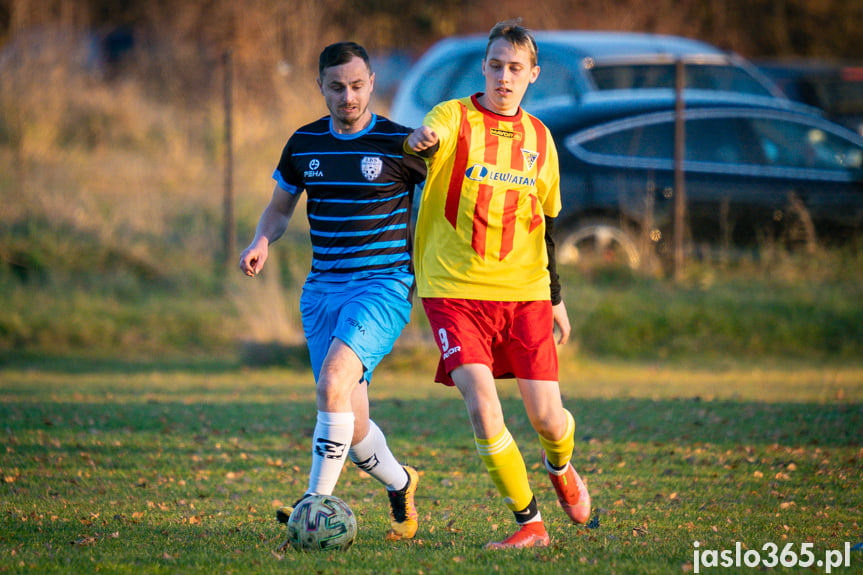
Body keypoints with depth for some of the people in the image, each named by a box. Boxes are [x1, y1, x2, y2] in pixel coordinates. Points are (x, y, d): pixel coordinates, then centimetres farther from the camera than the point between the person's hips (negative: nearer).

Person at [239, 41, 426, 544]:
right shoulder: (304, 144, 7)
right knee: (350, 424, 4)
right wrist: (262, 242, 1)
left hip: (383, 286, -5)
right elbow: (280, 207, 20)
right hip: (323, 291, 5)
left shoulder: (401, 144, -6)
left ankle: (318, 503, -26)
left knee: (334, 377, -28)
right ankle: (400, 485, 34)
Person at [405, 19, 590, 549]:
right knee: (482, 405, -18)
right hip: (455, 289, -3)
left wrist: (556, 297, 22)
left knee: (546, 415, -3)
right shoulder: (456, 118, -2)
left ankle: (561, 467, 34)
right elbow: (430, 138, -26)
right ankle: (529, 523, -4)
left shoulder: (539, 138, 11)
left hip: (524, 291, 3)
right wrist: (421, 142, -51)